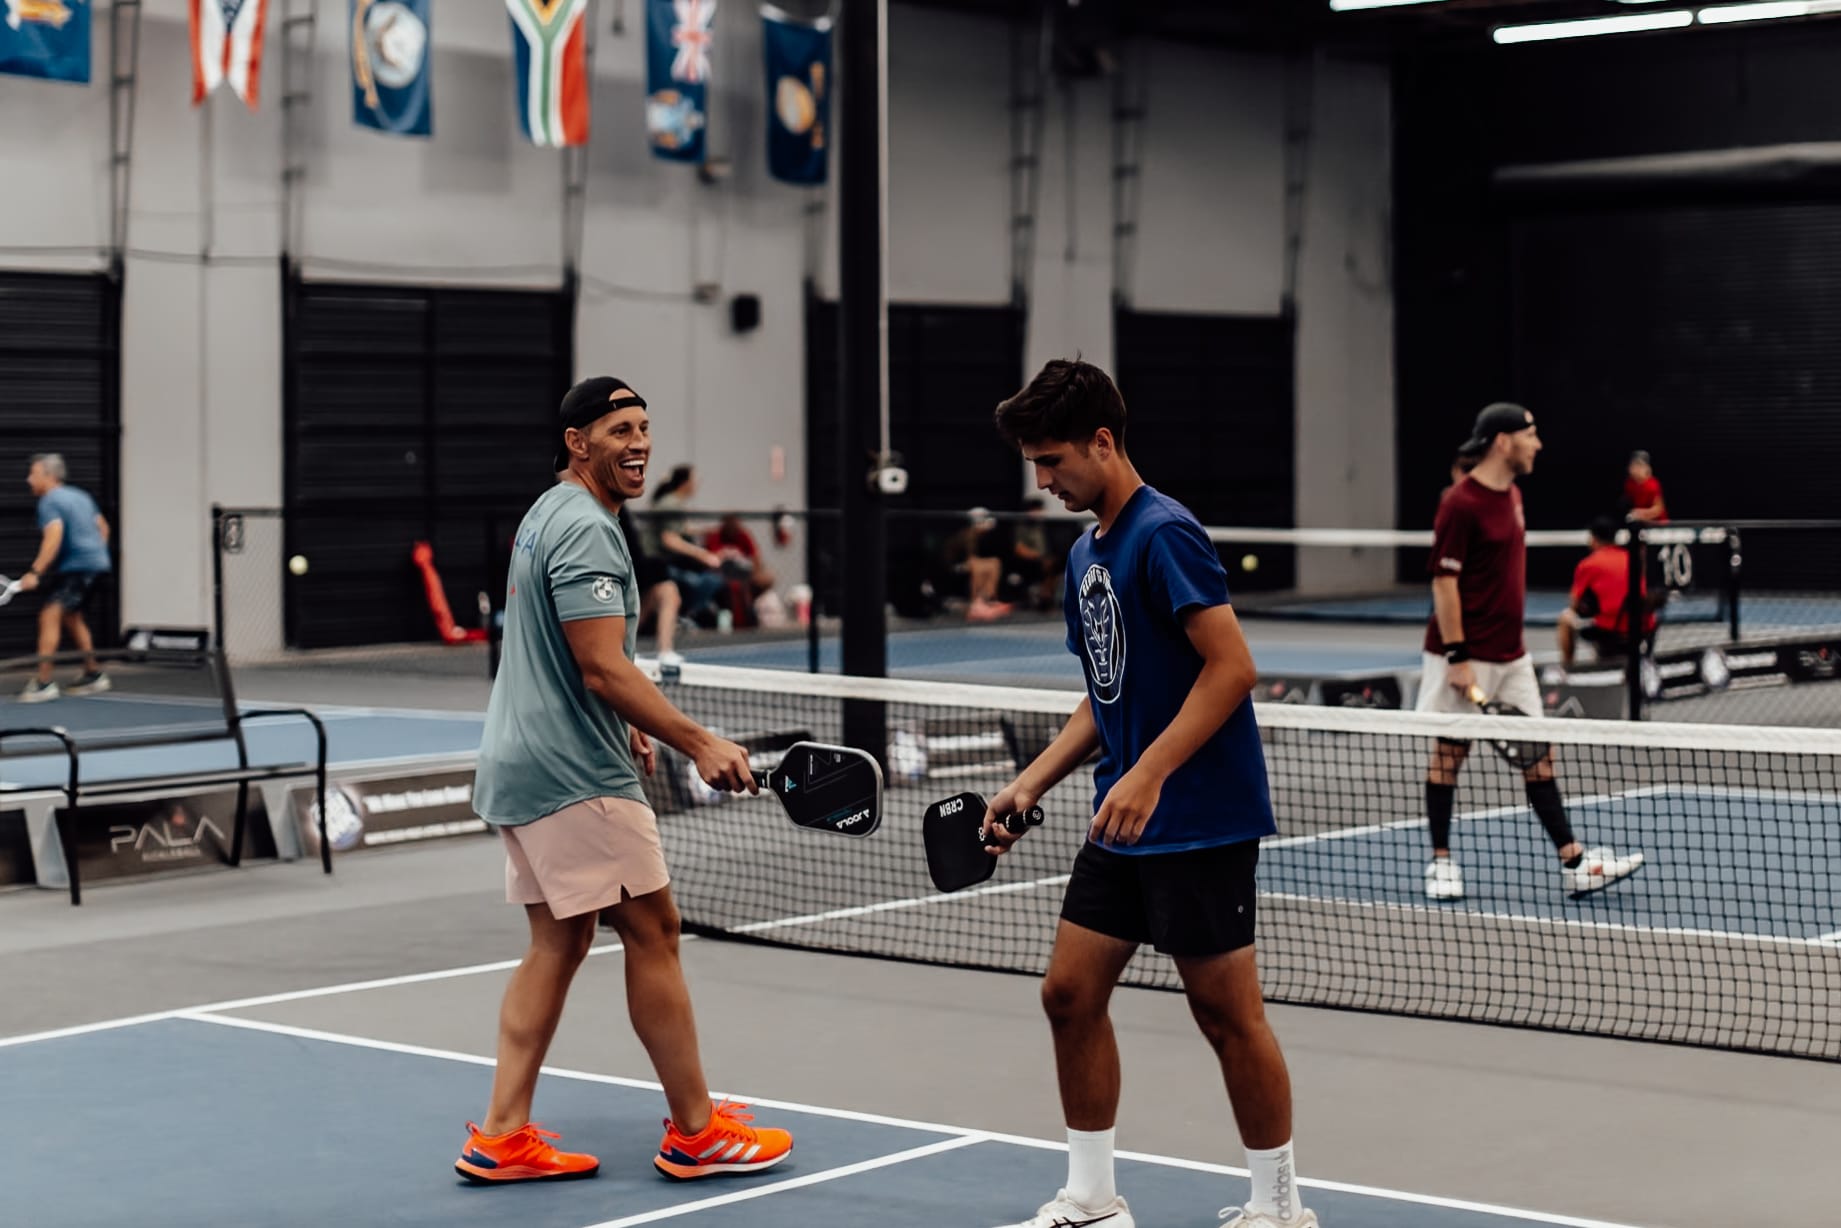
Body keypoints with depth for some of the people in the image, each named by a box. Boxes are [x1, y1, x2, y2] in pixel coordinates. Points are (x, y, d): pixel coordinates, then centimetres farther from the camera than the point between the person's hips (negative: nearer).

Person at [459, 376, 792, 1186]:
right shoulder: (585, 529, -17)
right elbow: (603, 667, -24)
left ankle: (502, 1136, 10)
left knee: (558, 941, 11)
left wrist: (620, 726, 29)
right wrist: (699, 745, -24)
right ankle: (696, 1133, 4)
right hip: (574, 777, -10)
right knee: (652, 930, -3)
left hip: (522, 767, 10)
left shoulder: (547, 516, 16)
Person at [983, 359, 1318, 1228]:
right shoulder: (1085, 554, 13)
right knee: (1070, 992, 8)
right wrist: (1030, 784, 10)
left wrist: (1149, 774, -26)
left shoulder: (1163, 534, -15)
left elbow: (1231, 667, -21)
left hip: (1198, 820, -9)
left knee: (1226, 1012, -1)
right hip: (1122, 824, 9)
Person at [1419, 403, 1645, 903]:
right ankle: (1441, 862, 14)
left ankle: (1575, 864, 7)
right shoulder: (1462, 504, -15)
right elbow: (1444, 580, -17)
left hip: (1511, 653, 8)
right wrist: (1456, 655, -20)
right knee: (1450, 751, 3)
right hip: (1467, 657, -8)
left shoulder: (1512, 495, 11)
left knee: (1538, 754, 6)